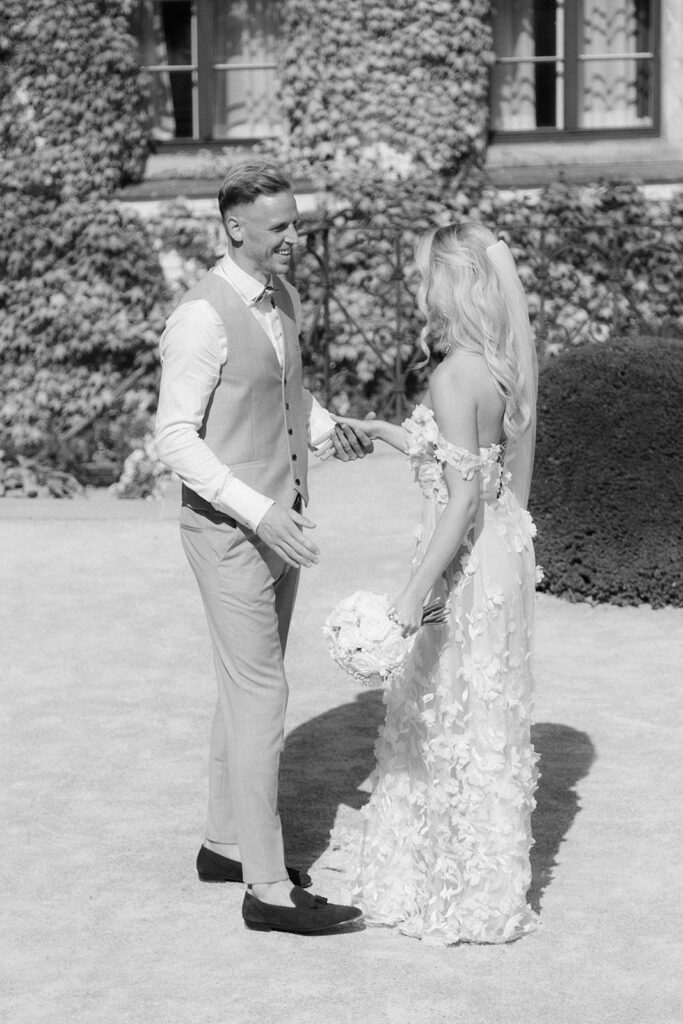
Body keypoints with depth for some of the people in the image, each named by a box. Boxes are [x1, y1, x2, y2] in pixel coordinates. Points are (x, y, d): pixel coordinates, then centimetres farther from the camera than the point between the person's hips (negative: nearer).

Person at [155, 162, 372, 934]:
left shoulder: (282, 300, 6)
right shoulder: (203, 318, -21)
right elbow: (175, 439, -22)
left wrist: (325, 428, -1)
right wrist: (258, 510, -29)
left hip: (278, 524, 9)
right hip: (229, 531, -9)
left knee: (250, 688, 17)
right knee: (261, 698, -6)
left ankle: (226, 843, 31)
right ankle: (268, 889, 1)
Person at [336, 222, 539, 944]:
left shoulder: (456, 376, -21)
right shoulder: (501, 367, 6)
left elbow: (464, 498, -24)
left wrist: (413, 597, -24)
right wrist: (380, 431, 29)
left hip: (470, 562, -9)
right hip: (502, 548, 9)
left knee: (453, 721, 4)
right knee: (483, 714, 19)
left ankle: (466, 896, 17)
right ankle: (483, 876, 33)